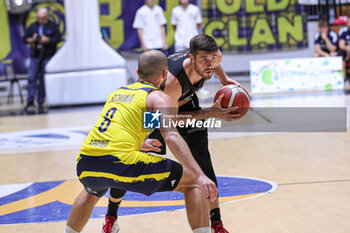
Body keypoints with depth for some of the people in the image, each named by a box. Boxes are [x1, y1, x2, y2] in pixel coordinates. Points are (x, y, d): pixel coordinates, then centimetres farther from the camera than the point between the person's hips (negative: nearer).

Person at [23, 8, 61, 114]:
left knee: (43, 80, 0)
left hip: (47, 57, -2)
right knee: (31, 78, -10)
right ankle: (30, 103, -10)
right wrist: (31, 40, -8)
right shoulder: (33, 26, 12)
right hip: (35, 57, 2)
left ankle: (40, 103, 7)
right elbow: (24, 38, 13)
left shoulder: (52, 26, 4)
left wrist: (47, 40, -17)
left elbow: (58, 38, -5)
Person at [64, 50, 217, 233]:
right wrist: (200, 176, -17)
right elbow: (172, 137, -11)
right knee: (193, 183, 5)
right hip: (120, 162, -7)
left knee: (92, 193, 43)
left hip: (85, 163, 7)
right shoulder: (159, 97, 7)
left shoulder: (117, 93, 27)